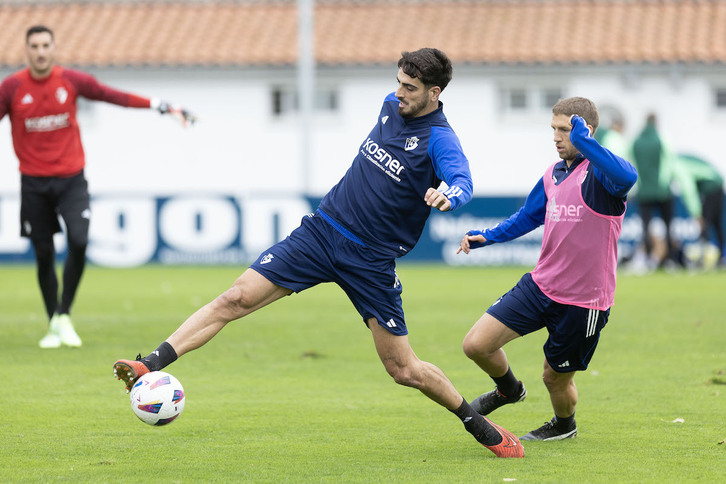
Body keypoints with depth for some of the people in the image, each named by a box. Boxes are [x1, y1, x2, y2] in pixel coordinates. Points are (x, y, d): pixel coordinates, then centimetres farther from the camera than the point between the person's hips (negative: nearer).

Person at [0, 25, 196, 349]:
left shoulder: (71, 80, 0)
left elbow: (114, 96, 6)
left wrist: (162, 107, 5)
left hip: (71, 179, 0)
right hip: (34, 183, 0)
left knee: (78, 243, -19)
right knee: (44, 255, 3)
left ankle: (64, 316, -3)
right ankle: (53, 325, 21)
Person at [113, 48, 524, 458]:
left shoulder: (439, 139, -16)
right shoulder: (392, 106, 5)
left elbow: (462, 182, -36)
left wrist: (448, 195, -59)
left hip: (371, 263, -5)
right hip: (322, 230, 5)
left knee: (404, 370, 0)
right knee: (235, 300, -10)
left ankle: (480, 426, 23)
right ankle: (151, 365, -12)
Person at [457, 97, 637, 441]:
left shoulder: (600, 172, -16)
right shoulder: (553, 175, 7)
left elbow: (626, 178, -42)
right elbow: (528, 218, 23)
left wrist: (583, 142, -46)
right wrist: (486, 237, 10)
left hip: (584, 299, -6)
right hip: (541, 285, 6)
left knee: (556, 377, 10)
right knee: (476, 344, -3)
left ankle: (564, 425, 45)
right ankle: (509, 389, 29)